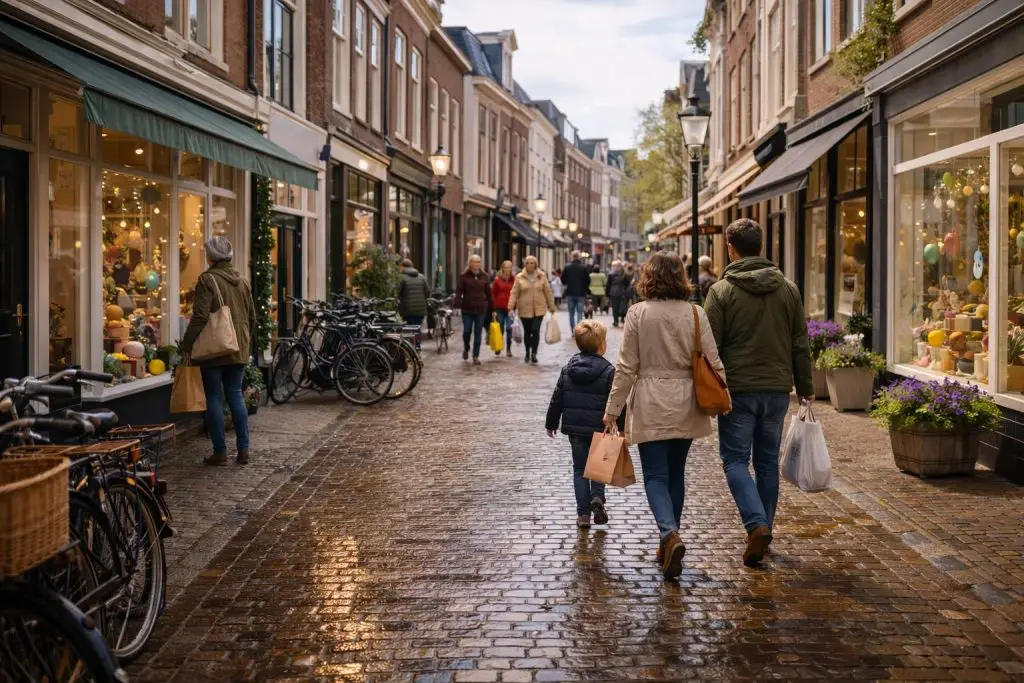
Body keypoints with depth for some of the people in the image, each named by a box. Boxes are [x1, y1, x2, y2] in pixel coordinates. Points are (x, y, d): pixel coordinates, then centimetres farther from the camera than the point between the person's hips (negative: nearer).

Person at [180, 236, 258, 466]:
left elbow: (200, 317, -17)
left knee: (215, 398, 1)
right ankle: (243, 449, 8)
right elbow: (252, 317, 16)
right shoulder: (242, 280, 10)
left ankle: (220, 452, 2)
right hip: (238, 349, 6)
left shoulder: (207, 280, -11)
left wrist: (186, 345, -11)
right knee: (235, 395, 11)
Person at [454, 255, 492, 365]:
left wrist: (492, 308, 9)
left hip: (480, 310, 1)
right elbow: (458, 291, -6)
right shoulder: (464, 276, -1)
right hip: (467, 309, -1)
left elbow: (488, 293, 10)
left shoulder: (484, 276, 6)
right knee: (467, 331, 2)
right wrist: (457, 305, -18)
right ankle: (466, 349, 31)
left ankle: (476, 356, 9)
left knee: (478, 334, 2)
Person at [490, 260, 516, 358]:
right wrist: (493, 309, 0)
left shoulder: (514, 280, 3)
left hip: (510, 309, 0)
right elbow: (493, 294, 4)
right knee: (500, 329, 7)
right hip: (499, 308, 0)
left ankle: (508, 349, 6)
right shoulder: (497, 279, 3)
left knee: (509, 329, -4)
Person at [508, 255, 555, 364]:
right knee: (527, 332, 10)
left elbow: (547, 292, 5)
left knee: (535, 330, -15)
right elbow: (514, 293, -2)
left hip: (539, 309, -1)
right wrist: (511, 307, -11)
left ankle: (534, 353, -8)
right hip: (525, 310, 1)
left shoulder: (542, 276, 2)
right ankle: (527, 353, 26)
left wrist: (551, 307, 7)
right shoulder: (519, 277, 0)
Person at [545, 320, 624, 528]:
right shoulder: (608, 371, -10)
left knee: (580, 468, 11)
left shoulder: (568, 368, 2)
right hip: (599, 429, -3)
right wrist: (623, 429, -3)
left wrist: (551, 423, 16)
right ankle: (597, 497, -4)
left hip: (574, 427, 3)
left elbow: (557, 398, 6)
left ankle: (583, 513, 8)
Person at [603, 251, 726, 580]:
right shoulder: (695, 313, -2)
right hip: (686, 406, 3)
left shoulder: (638, 314, -8)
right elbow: (713, 362, -1)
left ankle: (670, 535, -21)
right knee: (676, 473, 17)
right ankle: (669, 543, 24)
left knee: (656, 476, 2)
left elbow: (626, 367, -7)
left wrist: (613, 409, 1)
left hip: (651, 407, -3)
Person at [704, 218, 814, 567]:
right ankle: (763, 530, 20)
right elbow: (801, 345, 7)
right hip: (778, 388, 4)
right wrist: (806, 388, 15)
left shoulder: (721, 291, -7)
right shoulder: (788, 289, 5)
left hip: (738, 389, -4)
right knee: (768, 461, 14)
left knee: (735, 459, 4)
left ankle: (757, 525, -14)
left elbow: (710, 346, -8)